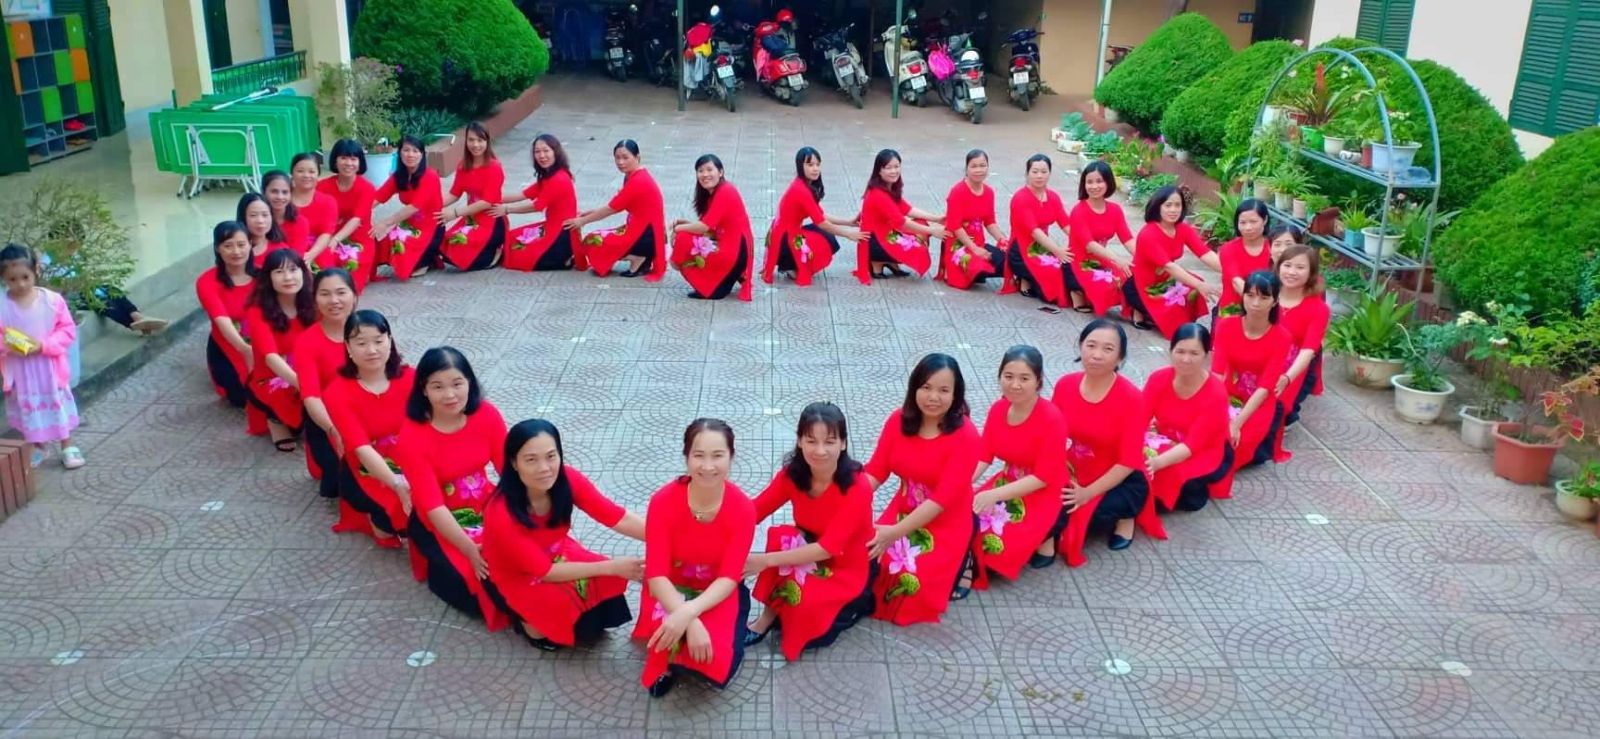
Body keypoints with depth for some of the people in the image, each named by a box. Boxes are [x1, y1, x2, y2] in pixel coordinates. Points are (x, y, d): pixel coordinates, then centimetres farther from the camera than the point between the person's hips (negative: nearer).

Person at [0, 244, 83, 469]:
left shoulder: (52, 300, -13)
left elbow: (68, 330, -8)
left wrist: (44, 345, -21)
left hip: (49, 368, 0)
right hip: (20, 371, 1)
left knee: (58, 407, 13)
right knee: (27, 411, 14)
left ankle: (67, 449, 27)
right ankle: (35, 451, 31)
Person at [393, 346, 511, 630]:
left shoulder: (486, 414, -11)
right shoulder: (412, 437, -21)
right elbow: (433, 507, -23)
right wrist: (471, 551, -27)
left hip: (486, 508, 4)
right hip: (438, 523, -3)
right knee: (482, 582, -19)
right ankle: (441, 567, 10)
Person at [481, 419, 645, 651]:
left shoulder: (567, 479, -23)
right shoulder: (501, 514, -35)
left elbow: (619, 518, -24)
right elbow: (543, 571, -28)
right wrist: (612, 566, -30)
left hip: (555, 555, 5)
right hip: (516, 579, -5)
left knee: (609, 583, -19)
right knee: (584, 623, -26)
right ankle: (527, 618, 3)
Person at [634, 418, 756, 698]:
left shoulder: (742, 508, -19)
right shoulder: (663, 501, -21)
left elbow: (729, 578, -20)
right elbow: (657, 574, -22)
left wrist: (688, 612, -38)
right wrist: (691, 622, -36)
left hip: (718, 595, 1)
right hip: (671, 591, -1)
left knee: (718, 665, -25)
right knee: (668, 627, -35)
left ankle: (678, 657, 12)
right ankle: (667, 662, 3)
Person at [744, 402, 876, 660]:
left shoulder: (857, 487, -28)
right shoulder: (792, 473, -13)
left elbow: (828, 548, -30)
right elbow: (753, 511, -13)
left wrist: (765, 561, -34)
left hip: (848, 570, -5)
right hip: (807, 555, 5)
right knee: (781, 538, -28)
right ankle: (767, 618, -13)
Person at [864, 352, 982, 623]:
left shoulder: (966, 436, -20)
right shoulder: (899, 420, -5)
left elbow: (943, 498, -24)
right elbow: (876, 470, -5)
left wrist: (895, 533, -28)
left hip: (946, 524, -4)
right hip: (903, 512, 5)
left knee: (913, 586, -19)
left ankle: (957, 563, 9)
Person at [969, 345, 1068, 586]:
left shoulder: (1052, 419, -22)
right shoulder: (998, 409, -3)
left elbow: (1043, 478, -22)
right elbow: (983, 456, -1)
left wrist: (994, 495, -29)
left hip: (1043, 495, -6)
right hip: (1009, 483, 6)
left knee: (995, 541, -22)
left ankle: (1044, 538, 3)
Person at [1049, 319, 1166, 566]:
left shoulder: (1132, 398, -21)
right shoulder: (1065, 385, -8)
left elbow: (1128, 462, -19)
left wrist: (1088, 493, -21)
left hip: (1120, 482, -4)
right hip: (1075, 474, 4)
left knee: (1066, 517, -25)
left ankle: (1123, 515, 2)